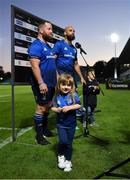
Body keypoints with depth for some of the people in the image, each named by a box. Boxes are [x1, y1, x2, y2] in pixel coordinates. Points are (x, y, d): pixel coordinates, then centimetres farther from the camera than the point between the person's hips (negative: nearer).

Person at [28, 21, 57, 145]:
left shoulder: (48, 46, 17)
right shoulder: (36, 45, -12)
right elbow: (35, 66, -21)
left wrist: (56, 79, 20)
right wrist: (41, 83, -27)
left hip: (50, 84, 9)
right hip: (42, 84, -9)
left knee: (47, 106, 16)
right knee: (41, 108, -3)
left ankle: (45, 129, 31)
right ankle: (39, 135, 8)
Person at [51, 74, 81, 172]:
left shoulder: (73, 95, -10)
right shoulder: (57, 96, -3)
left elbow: (78, 105, -18)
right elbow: (53, 107, 1)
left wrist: (69, 107, -28)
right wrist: (57, 109, -19)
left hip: (71, 124, 0)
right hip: (61, 123, 1)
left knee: (69, 143, 10)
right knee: (63, 141, -12)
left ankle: (68, 161, 31)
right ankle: (61, 156, 19)